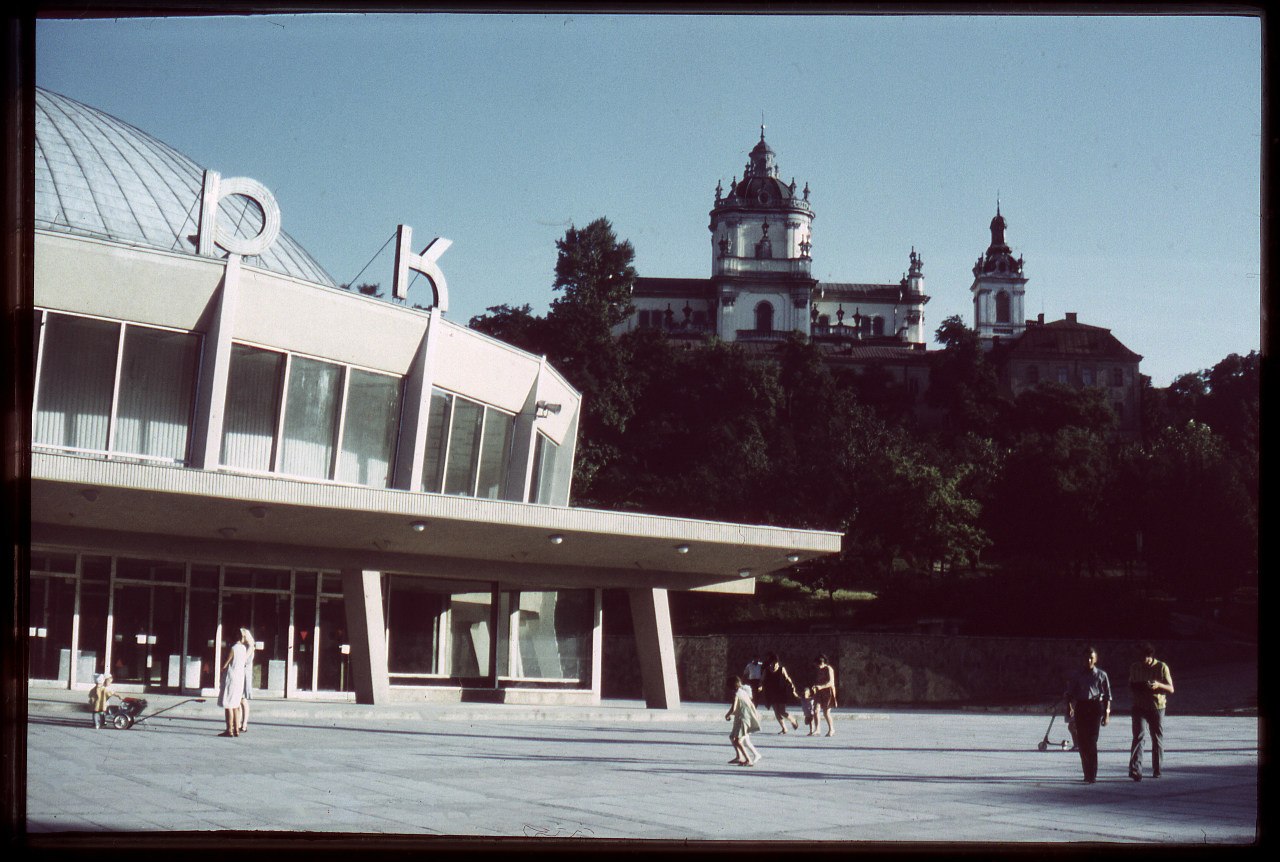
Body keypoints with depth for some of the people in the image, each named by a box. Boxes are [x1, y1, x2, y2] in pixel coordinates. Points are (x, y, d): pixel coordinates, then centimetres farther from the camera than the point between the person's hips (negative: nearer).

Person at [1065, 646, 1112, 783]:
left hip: (1096, 707, -3)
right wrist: (1069, 707, -8)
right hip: (1080, 707, 3)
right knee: (1081, 741, 3)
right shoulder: (1076, 675, 9)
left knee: (1091, 740, -14)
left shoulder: (1101, 675, 6)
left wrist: (1107, 713, 2)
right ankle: (1087, 773, 18)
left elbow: (1107, 696, 8)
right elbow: (1070, 693, 9)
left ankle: (1092, 775, -16)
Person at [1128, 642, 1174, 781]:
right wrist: (1137, 688, -8)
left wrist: (1159, 685, -23)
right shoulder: (1134, 667, 3)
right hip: (1140, 708, 0)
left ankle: (1156, 770, 22)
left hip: (1157, 707, 0)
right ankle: (1135, 769, -24)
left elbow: (1171, 689, -3)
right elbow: (1131, 685, 17)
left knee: (1158, 740, 7)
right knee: (1139, 736, -15)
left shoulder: (1162, 667, -4)